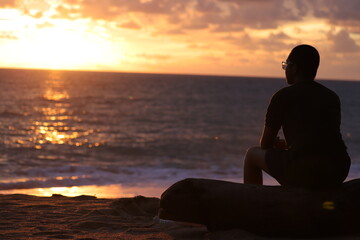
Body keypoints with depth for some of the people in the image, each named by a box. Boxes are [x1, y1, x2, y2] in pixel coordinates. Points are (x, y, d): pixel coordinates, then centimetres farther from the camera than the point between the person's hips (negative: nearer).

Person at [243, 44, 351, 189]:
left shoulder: (283, 96, 3)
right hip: (338, 174, 6)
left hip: (303, 173, -6)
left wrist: (278, 145, 35)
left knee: (252, 154, 20)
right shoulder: (333, 97, 18)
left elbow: (265, 144, 11)